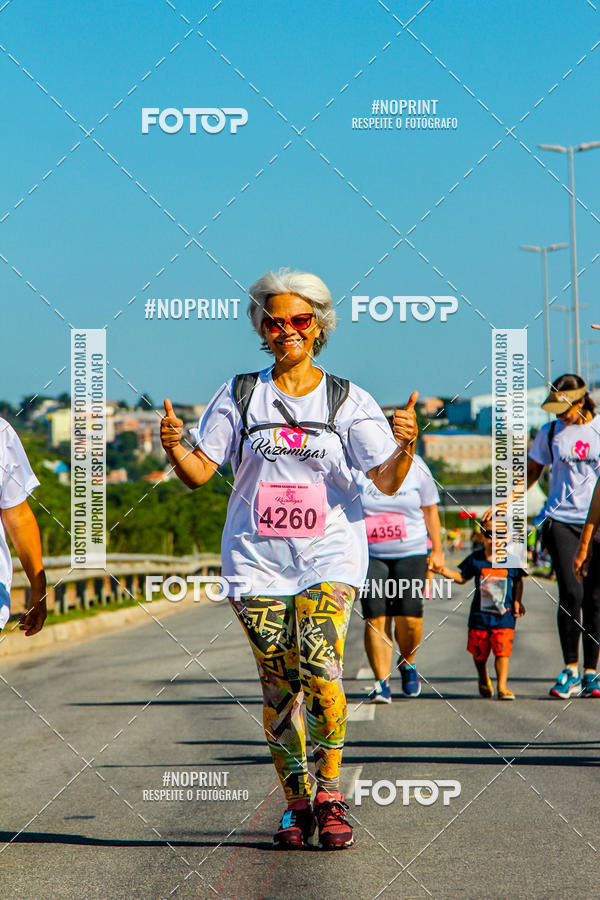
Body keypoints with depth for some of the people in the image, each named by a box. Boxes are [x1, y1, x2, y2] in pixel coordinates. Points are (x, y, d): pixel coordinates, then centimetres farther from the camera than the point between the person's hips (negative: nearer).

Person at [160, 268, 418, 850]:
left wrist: (404, 446, -25)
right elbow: (199, 473, 5)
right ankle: (296, 803, 13)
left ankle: (329, 794, -4)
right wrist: (173, 448, -16)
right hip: (257, 562, 1)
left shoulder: (348, 402, 3)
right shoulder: (239, 396, 6)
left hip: (329, 560, -1)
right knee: (278, 686, -1)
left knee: (320, 674, -19)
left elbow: (387, 482, -4)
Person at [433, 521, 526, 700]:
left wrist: (517, 601, 4)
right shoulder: (475, 559, 0)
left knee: (502, 651, -11)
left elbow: (518, 581, 14)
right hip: (480, 616, 1)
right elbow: (462, 577, 12)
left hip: (504, 617, -1)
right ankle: (483, 680, 37)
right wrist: (444, 571, -3)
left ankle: (502, 687, -7)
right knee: (479, 652, 11)